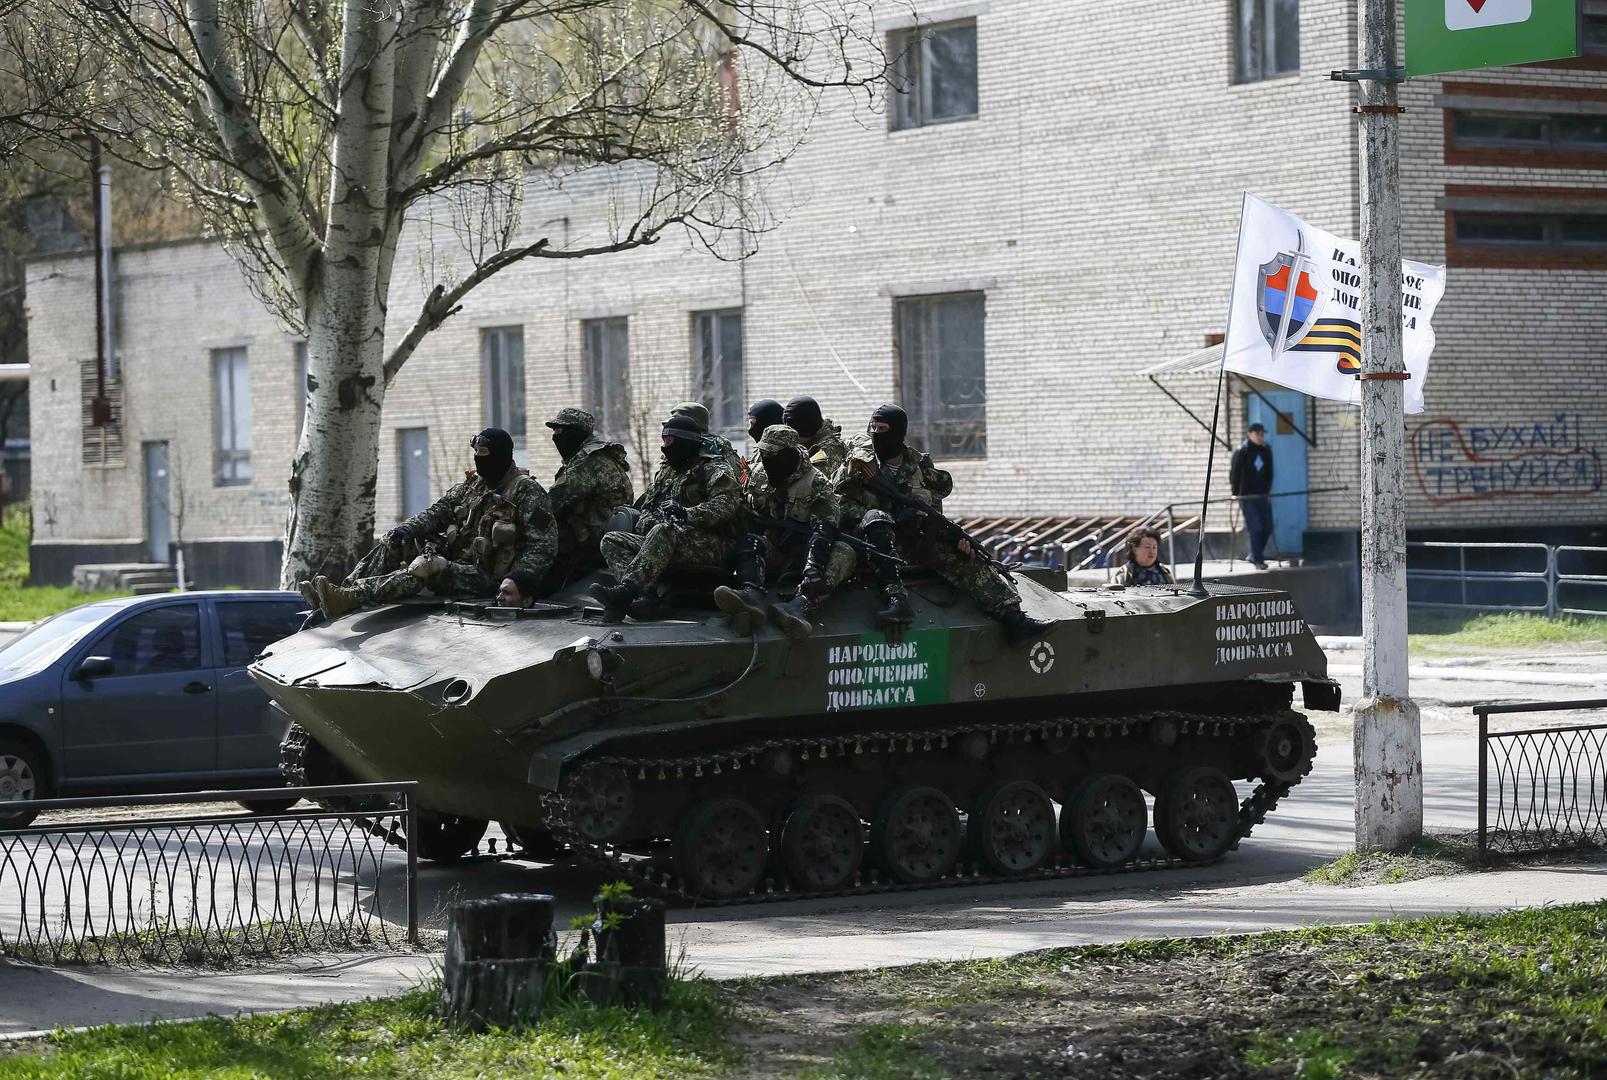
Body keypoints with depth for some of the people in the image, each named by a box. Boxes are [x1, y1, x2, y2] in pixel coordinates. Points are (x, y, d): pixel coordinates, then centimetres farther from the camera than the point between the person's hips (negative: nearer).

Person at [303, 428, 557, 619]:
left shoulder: (527, 492, -8)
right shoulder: (473, 484, 17)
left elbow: (544, 544, -16)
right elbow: (439, 511, 8)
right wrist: (407, 528, -11)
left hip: (484, 576, -8)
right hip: (453, 558, 8)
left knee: (424, 568, -32)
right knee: (395, 542, -7)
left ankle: (349, 597, -48)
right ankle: (346, 588, -24)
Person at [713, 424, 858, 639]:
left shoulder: (816, 484, -8)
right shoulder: (758, 476, 9)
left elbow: (824, 531, -22)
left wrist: (814, 569, -38)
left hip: (803, 555, -3)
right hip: (772, 554, 3)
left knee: (843, 553, -31)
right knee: (749, 542, -27)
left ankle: (803, 604, -58)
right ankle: (751, 596, -58)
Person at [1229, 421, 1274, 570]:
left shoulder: (1266, 450, 8)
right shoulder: (1242, 451, -7)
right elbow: (1234, 472, -6)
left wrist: (1268, 490, 13)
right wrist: (1235, 493, -8)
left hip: (1262, 495, 5)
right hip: (1247, 495, -5)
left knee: (1267, 527, 4)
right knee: (1255, 528, -8)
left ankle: (1255, 556, 21)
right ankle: (1258, 560, -2)